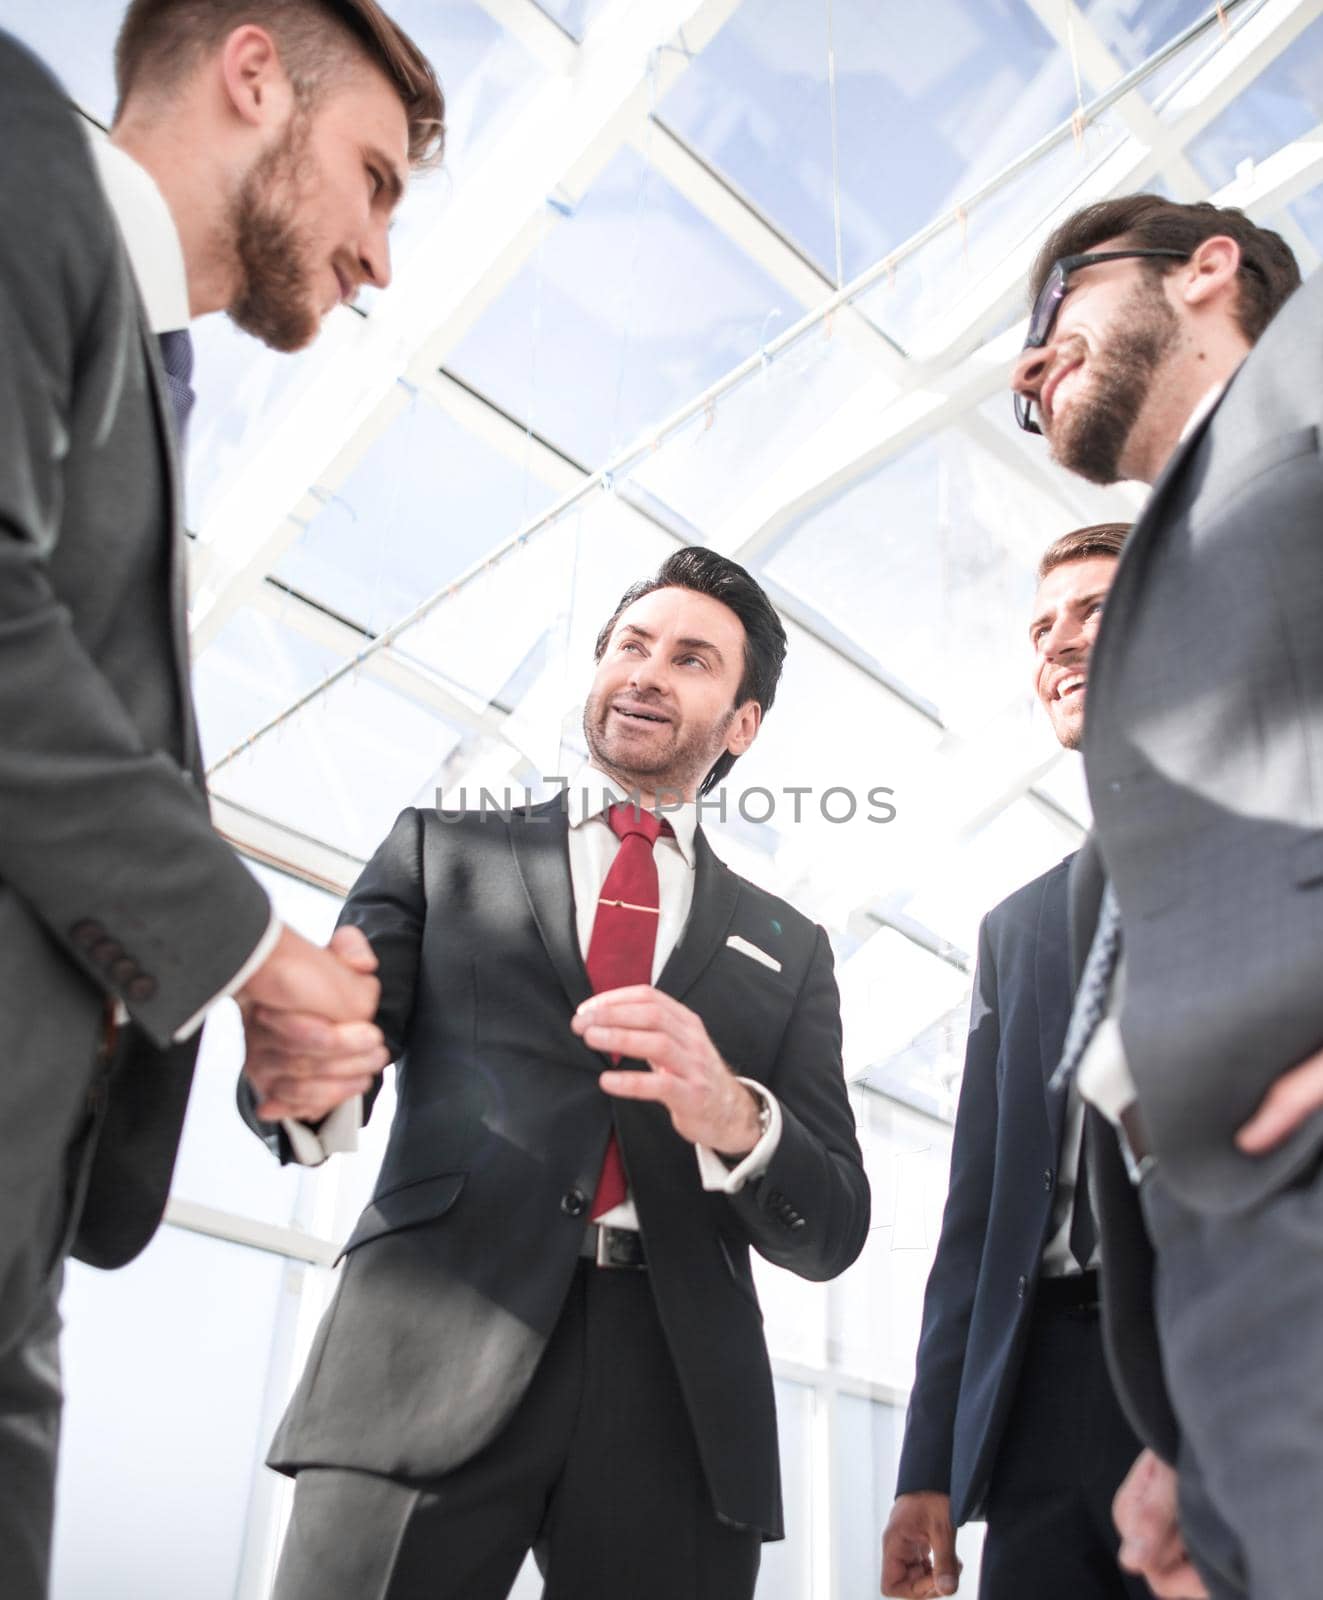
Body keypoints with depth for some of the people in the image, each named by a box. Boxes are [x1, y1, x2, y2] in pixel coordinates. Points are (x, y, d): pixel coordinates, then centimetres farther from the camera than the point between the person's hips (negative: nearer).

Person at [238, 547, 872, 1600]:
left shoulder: (787, 950, 15)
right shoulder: (443, 849, 13)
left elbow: (831, 1232, 8)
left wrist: (736, 1118, -14)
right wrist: (297, 1069, -25)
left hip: (679, 1397, 2)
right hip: (433, 1355, -1)